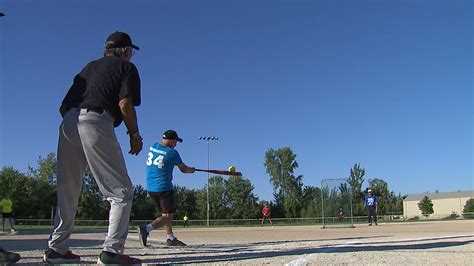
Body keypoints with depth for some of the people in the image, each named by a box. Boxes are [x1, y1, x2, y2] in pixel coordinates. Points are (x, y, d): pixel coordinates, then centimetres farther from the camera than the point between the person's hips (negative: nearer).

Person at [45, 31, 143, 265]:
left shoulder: (90, 66, 28)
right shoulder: (126, 67, 11)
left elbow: (64, 105, 19)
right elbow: (125, 104, -6)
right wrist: (135, 135, 2)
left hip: (68, 123, 7)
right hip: (95, 123, -7)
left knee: (67, 192, 16)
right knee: (121, 191, -2)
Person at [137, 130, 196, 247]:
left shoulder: (152, 147, 7)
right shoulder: (172, 153, -10)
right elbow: (184, 169, 1)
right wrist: (192, 170, 23)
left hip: (150, 188, 8)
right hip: (163, 188, -8)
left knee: (165, 213, 17)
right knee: (168, 216, -3)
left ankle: (170, 238, 20)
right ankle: (146, 228, -22)